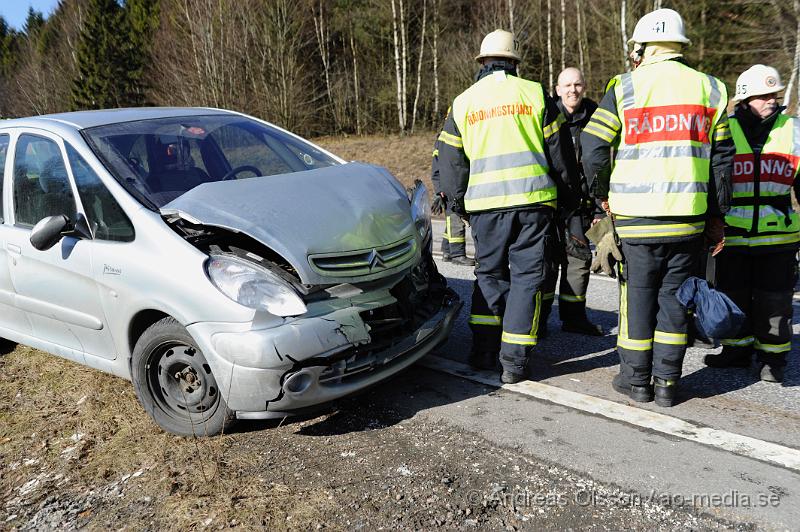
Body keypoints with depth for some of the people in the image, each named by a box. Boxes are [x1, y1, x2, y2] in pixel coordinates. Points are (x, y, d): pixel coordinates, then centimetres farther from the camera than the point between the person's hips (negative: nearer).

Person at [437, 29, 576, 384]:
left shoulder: (463, 102, 10)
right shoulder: (535, 94, 6)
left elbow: (450, 163, 10)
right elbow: (558, 152, 7)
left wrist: (458, 204, 22)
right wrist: (568, 194, 20)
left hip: (485, 203, 2)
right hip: (533, 199, -1)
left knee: (489, 274, 16)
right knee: (526, 277, 4)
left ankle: (484, 350, 13)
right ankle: (514, 360, 2)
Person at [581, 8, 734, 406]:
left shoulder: (625, 88, 0)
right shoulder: (709, 89, 10)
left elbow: (592, 146, -5)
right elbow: (721, 159, 9)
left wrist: (603, 195, 9)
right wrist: (717, 216, 15)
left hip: (635, 218, -3)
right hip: (688, 218, 3)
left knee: (637, 295, 7)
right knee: (674, 296, 11)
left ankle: (636, 379, 16)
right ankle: (667, 382, 17)